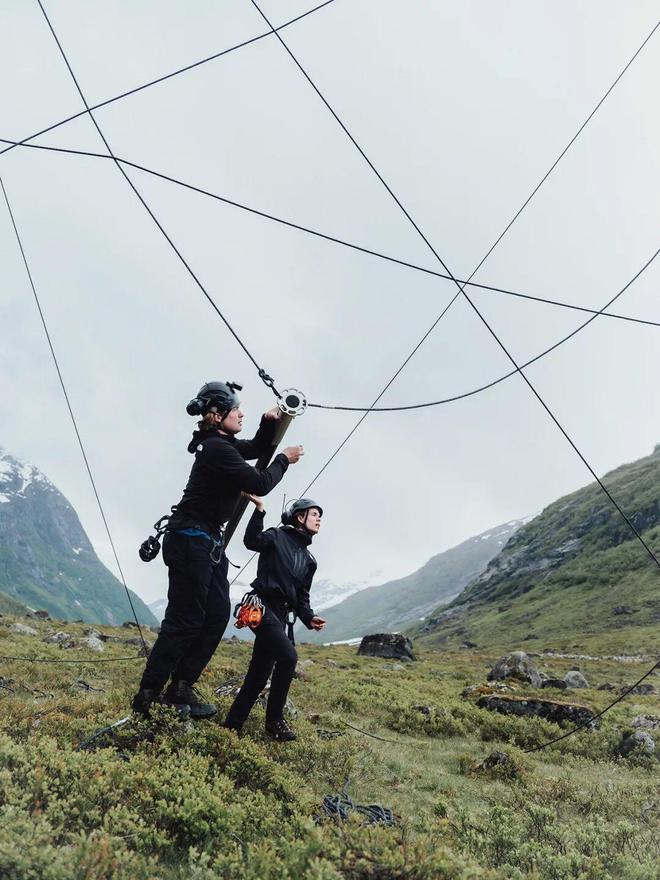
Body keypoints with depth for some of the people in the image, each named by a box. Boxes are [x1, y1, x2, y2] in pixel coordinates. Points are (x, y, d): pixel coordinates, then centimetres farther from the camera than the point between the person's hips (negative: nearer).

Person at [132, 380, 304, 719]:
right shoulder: (217, 449, -20)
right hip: (191, 541, -10)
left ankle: (180, 688, 18)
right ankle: (147, 696, 9)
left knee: (218, 614, 10)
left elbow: (256, 448, 26)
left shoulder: (221, 443, 11)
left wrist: (269, 422, 7)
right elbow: (259, 484, -19)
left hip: (208, 541, 10)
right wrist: (284, 460, -2)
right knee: (185, 621, -3)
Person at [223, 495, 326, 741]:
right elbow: (252, 541, -18)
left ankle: (232, 725, 17)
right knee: (288, 656, -22)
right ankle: (274, 720, -7)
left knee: (259, 676, 6)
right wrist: (259, 509, -28)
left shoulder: (309, 560, 21)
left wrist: (309, 618, 2)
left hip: (280, 615, 8)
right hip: (262, 606, -8)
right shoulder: (278, 536, 2)